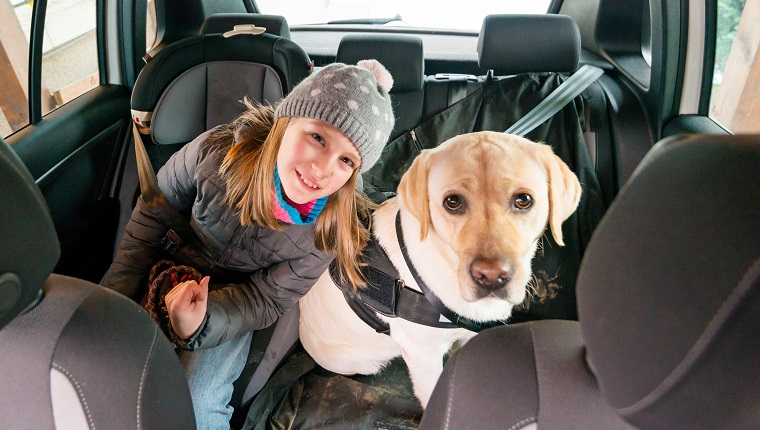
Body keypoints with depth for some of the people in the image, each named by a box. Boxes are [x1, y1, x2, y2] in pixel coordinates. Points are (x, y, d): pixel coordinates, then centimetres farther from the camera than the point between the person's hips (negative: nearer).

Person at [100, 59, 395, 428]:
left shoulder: (331, 231, -26)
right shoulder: (216, 152, -27)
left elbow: (263, 300, -16)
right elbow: (149, 219, -10)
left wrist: (197, 325, -35)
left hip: (234, 300, -1)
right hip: (176, 270, 2)